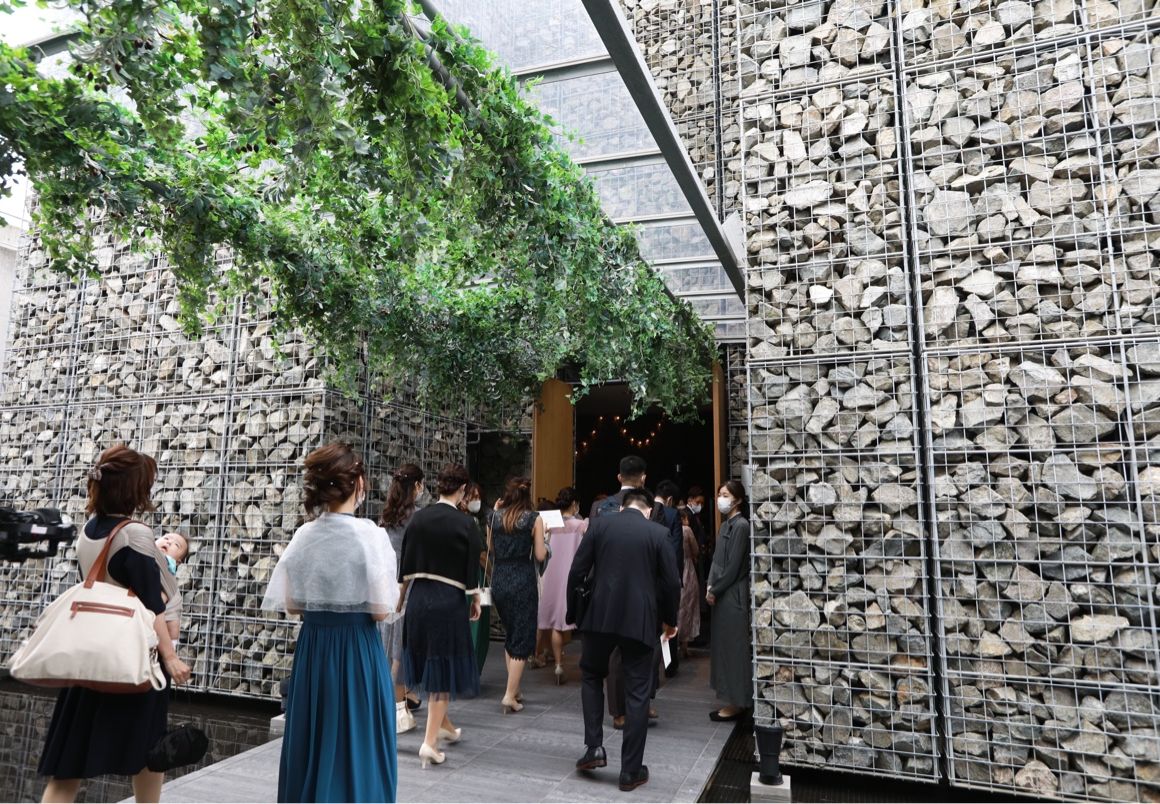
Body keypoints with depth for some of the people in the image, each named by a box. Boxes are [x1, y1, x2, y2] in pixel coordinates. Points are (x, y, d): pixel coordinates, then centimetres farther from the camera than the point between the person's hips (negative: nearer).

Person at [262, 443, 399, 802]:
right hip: (357, 650, -5)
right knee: (356, 746, 10)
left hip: (312, 647, 5)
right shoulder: (370, 534, -16)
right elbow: (380, 610, -15)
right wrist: (396, 592, 5)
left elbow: (291, 605, 5)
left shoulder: (303, 536, -2)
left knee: (310, 745, 19)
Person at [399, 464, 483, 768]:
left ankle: (445, 725, 38)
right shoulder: (464, 523, -13)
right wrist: (476, 600, 5)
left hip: (418, 595, 5)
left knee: (428, 663, 21)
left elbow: (406, 562, 4)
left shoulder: (418, 518, -1)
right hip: (449, 600, -5)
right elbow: (471, 567, -9)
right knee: (443, 669, 7)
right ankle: (430, 742, 7)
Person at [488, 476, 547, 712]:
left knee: (510, 636, 20)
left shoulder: (494, 517, 2)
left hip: (498, 580, 4)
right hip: (523, 581, -4)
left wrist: (495, 513, 13)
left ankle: (514, 689, 26)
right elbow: (540, 555, -7)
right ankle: (510, 695, 1)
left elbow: (490, 550, 13)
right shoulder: (534, 519, -7)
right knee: (522, 639, 5)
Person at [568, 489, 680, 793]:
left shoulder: (599, 524, 1)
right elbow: (672, 582, -2)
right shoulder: (659, 532, -1)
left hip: (600, 617, 1)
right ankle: (631, 771, 15)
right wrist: (669, 620, 13)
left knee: (591, 676, 24)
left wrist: (573, 613, 11)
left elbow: (577, 572, -1)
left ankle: (594, 748, 17)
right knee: (637, 694, 9)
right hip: (641, 621, -1)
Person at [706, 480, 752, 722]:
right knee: (723, 646, 13)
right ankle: (731, 699, 23)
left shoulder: (741, 525, -15)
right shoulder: (725, 524, 12)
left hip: (732, 595, -9)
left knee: (733, 647, 0)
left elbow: (734, 565, -17)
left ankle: (736, 702, 10)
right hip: (721, 594, 9)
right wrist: (709, 585, 3)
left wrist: (715, 590, -11)